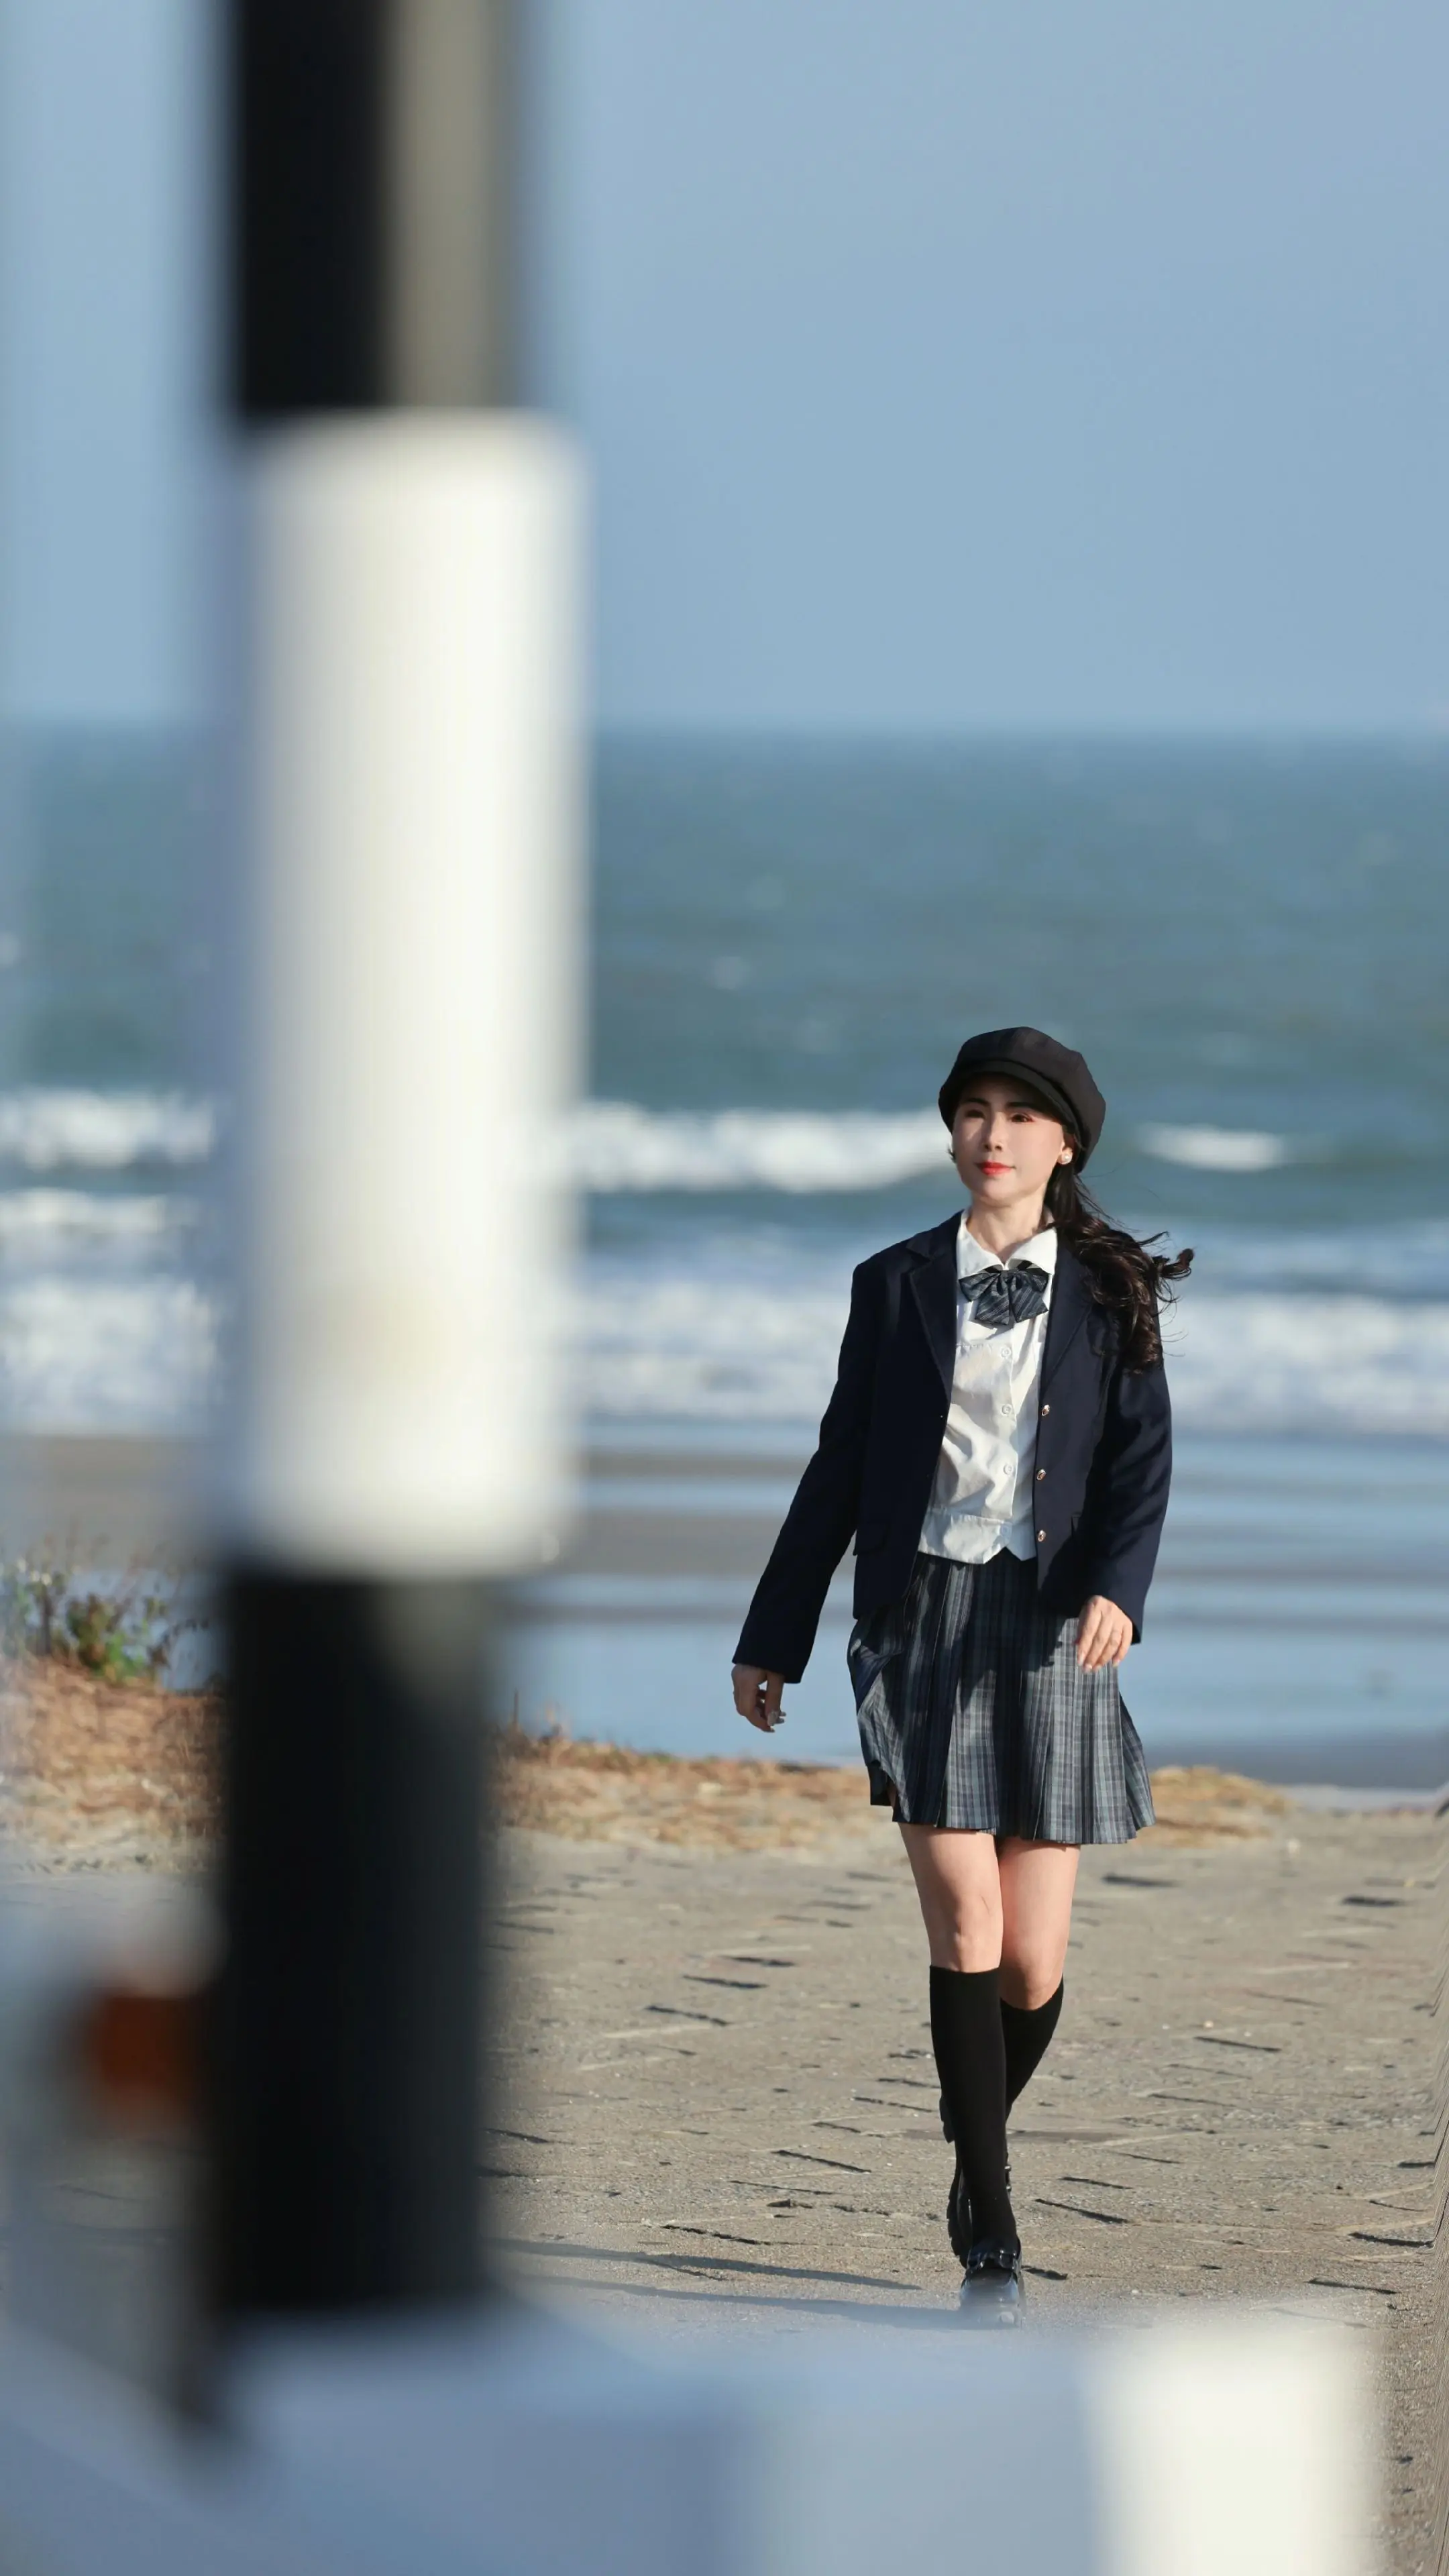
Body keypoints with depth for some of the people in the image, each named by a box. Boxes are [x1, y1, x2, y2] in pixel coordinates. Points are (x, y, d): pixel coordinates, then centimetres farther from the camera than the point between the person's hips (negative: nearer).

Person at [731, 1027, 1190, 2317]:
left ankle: (979, 2150, 31)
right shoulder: (897, 1285, 8)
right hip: (924, 1618, 0)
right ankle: (993, 2240, -7)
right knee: (966, 1931, -13)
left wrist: (1117, 1585, -22)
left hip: (1052, 1627, 0)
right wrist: (772, 1640, 12)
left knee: (1033, 1961, 0)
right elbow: (842, 1469, 12)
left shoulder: (1109, 1294, 7)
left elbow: (1142, 1457, -3)